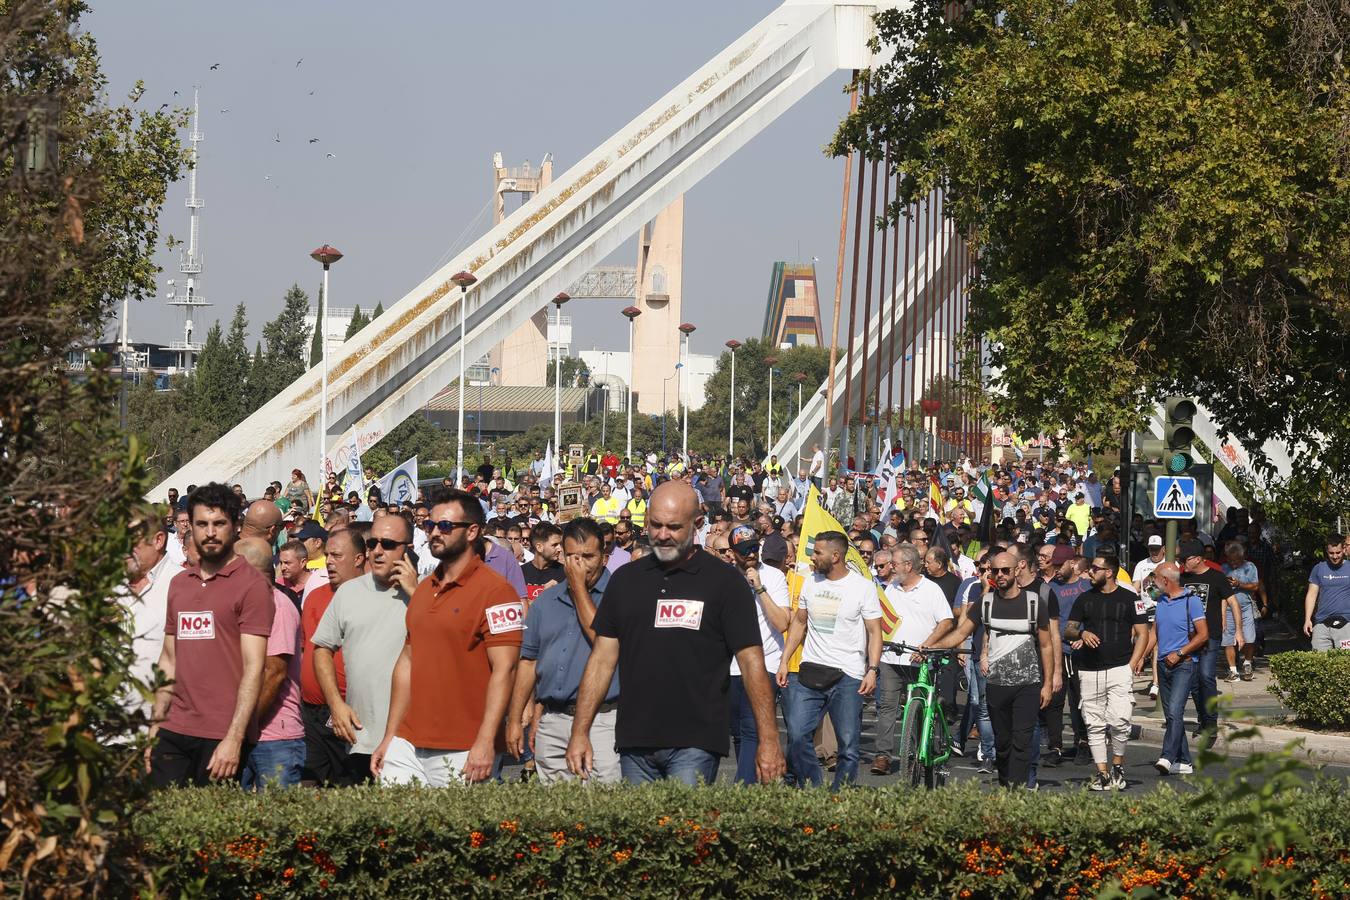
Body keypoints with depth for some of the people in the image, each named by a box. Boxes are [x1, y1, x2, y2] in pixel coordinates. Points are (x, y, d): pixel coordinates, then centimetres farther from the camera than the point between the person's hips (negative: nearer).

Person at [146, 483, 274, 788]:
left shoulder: (252, 585, -4)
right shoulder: (178, 583, 16)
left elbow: (253, 667, -11)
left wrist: (234, 739, -17)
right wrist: (154, 728, 12)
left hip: (223, 738, -5)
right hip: (174, 732, 6)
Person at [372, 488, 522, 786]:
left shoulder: (495, 591, -8)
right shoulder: (424, 589, 16)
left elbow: (503, 670, -15)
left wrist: (486, 743, -21)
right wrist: (390, 738, 15)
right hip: (409, 744, 7)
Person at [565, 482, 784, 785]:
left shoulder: (725, 582, 0)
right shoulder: (625, 579, 12)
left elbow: (751, 661, -5)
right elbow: (603, 658, 12)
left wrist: (768, 739, -13)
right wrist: (580, 732, 5)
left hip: (695, 745, -4)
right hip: (634, 742, 4)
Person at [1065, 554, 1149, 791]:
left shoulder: (1129, 599, 4)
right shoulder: (1084, 599, 14)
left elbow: (1142, 634, 5)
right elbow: (1067, 631, 13)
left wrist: (1132, 664, -6)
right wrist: (1081, 633, -11)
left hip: (1120, 667, -4)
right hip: (1089, 671, 4)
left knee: (1119, 720, -15)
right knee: (1094, 724, 2)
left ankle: (1117, 766, 2)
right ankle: (1102, 773, 7)